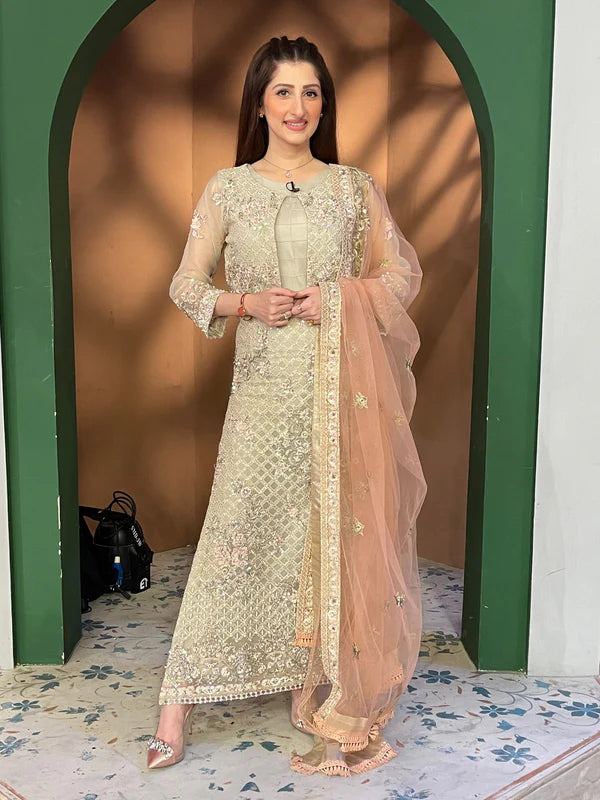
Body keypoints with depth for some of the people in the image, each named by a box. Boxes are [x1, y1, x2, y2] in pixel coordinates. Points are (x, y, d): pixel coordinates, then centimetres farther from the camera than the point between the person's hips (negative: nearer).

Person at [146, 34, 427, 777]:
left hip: (342, 389, 1)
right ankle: (176, 711, 12)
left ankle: (342, 705, 23)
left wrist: (338, 299, -10)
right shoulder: (226, 189, 7)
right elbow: (186, 284, 7)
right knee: (236, 535, 1)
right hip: (264, 389, 0)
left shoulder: (356, 187, 7)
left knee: (340, 538, 5)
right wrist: (247, 303, -11)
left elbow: (403, 272, 7)